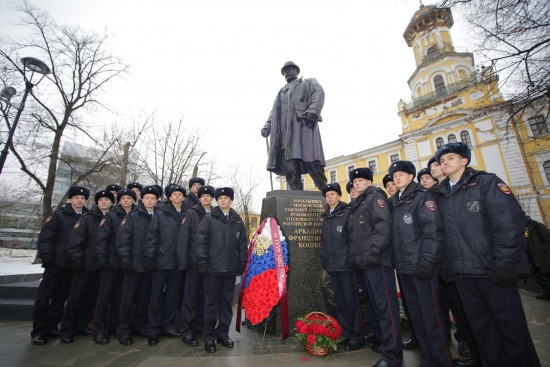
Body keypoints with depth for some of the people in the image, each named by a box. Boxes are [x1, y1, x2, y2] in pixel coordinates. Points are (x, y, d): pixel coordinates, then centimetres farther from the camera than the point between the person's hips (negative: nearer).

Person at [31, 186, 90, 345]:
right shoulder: (58, 215, -2)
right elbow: (44, 237, -6)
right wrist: (46, 257, -12)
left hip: (73, 265, 3)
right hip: (56, 262, -3)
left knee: (61, 296, 12)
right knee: (44, 296, 4)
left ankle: (51, 326, 25)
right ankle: (38, 331, 16)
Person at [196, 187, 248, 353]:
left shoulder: (237, 221, 8)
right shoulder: (208, 219, 0)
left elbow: (243, 244, 9)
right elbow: (201, 242, -5)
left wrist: (242, 263, 3)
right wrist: (203, 263, -12)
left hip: (231, 269, 3)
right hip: (213, 268, -3)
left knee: (226, 302, 13)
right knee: (211, 302, 7)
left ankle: (223, 333, 28)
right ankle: (209, 336, 21)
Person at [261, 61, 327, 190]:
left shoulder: (309, 82, 24)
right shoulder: (281, 92, 37)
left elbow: (319, 93, 3)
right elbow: (274, 111, 28)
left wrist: (312, 111, -17)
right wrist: (267, 126, 8)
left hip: (303, 126, -4)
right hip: (284, 132, 5)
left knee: (310, 160, -16)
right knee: (289, 165, -10)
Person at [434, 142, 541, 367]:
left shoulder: (486, 182, -3)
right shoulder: (440, 195, 11)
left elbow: (510, 223, -12)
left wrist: (504, 264, -17)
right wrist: (445, 266, 4)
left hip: (493, 272, -4)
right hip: (462, 273, 5)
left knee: (512, 326, 6)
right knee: (480, 327, 15)